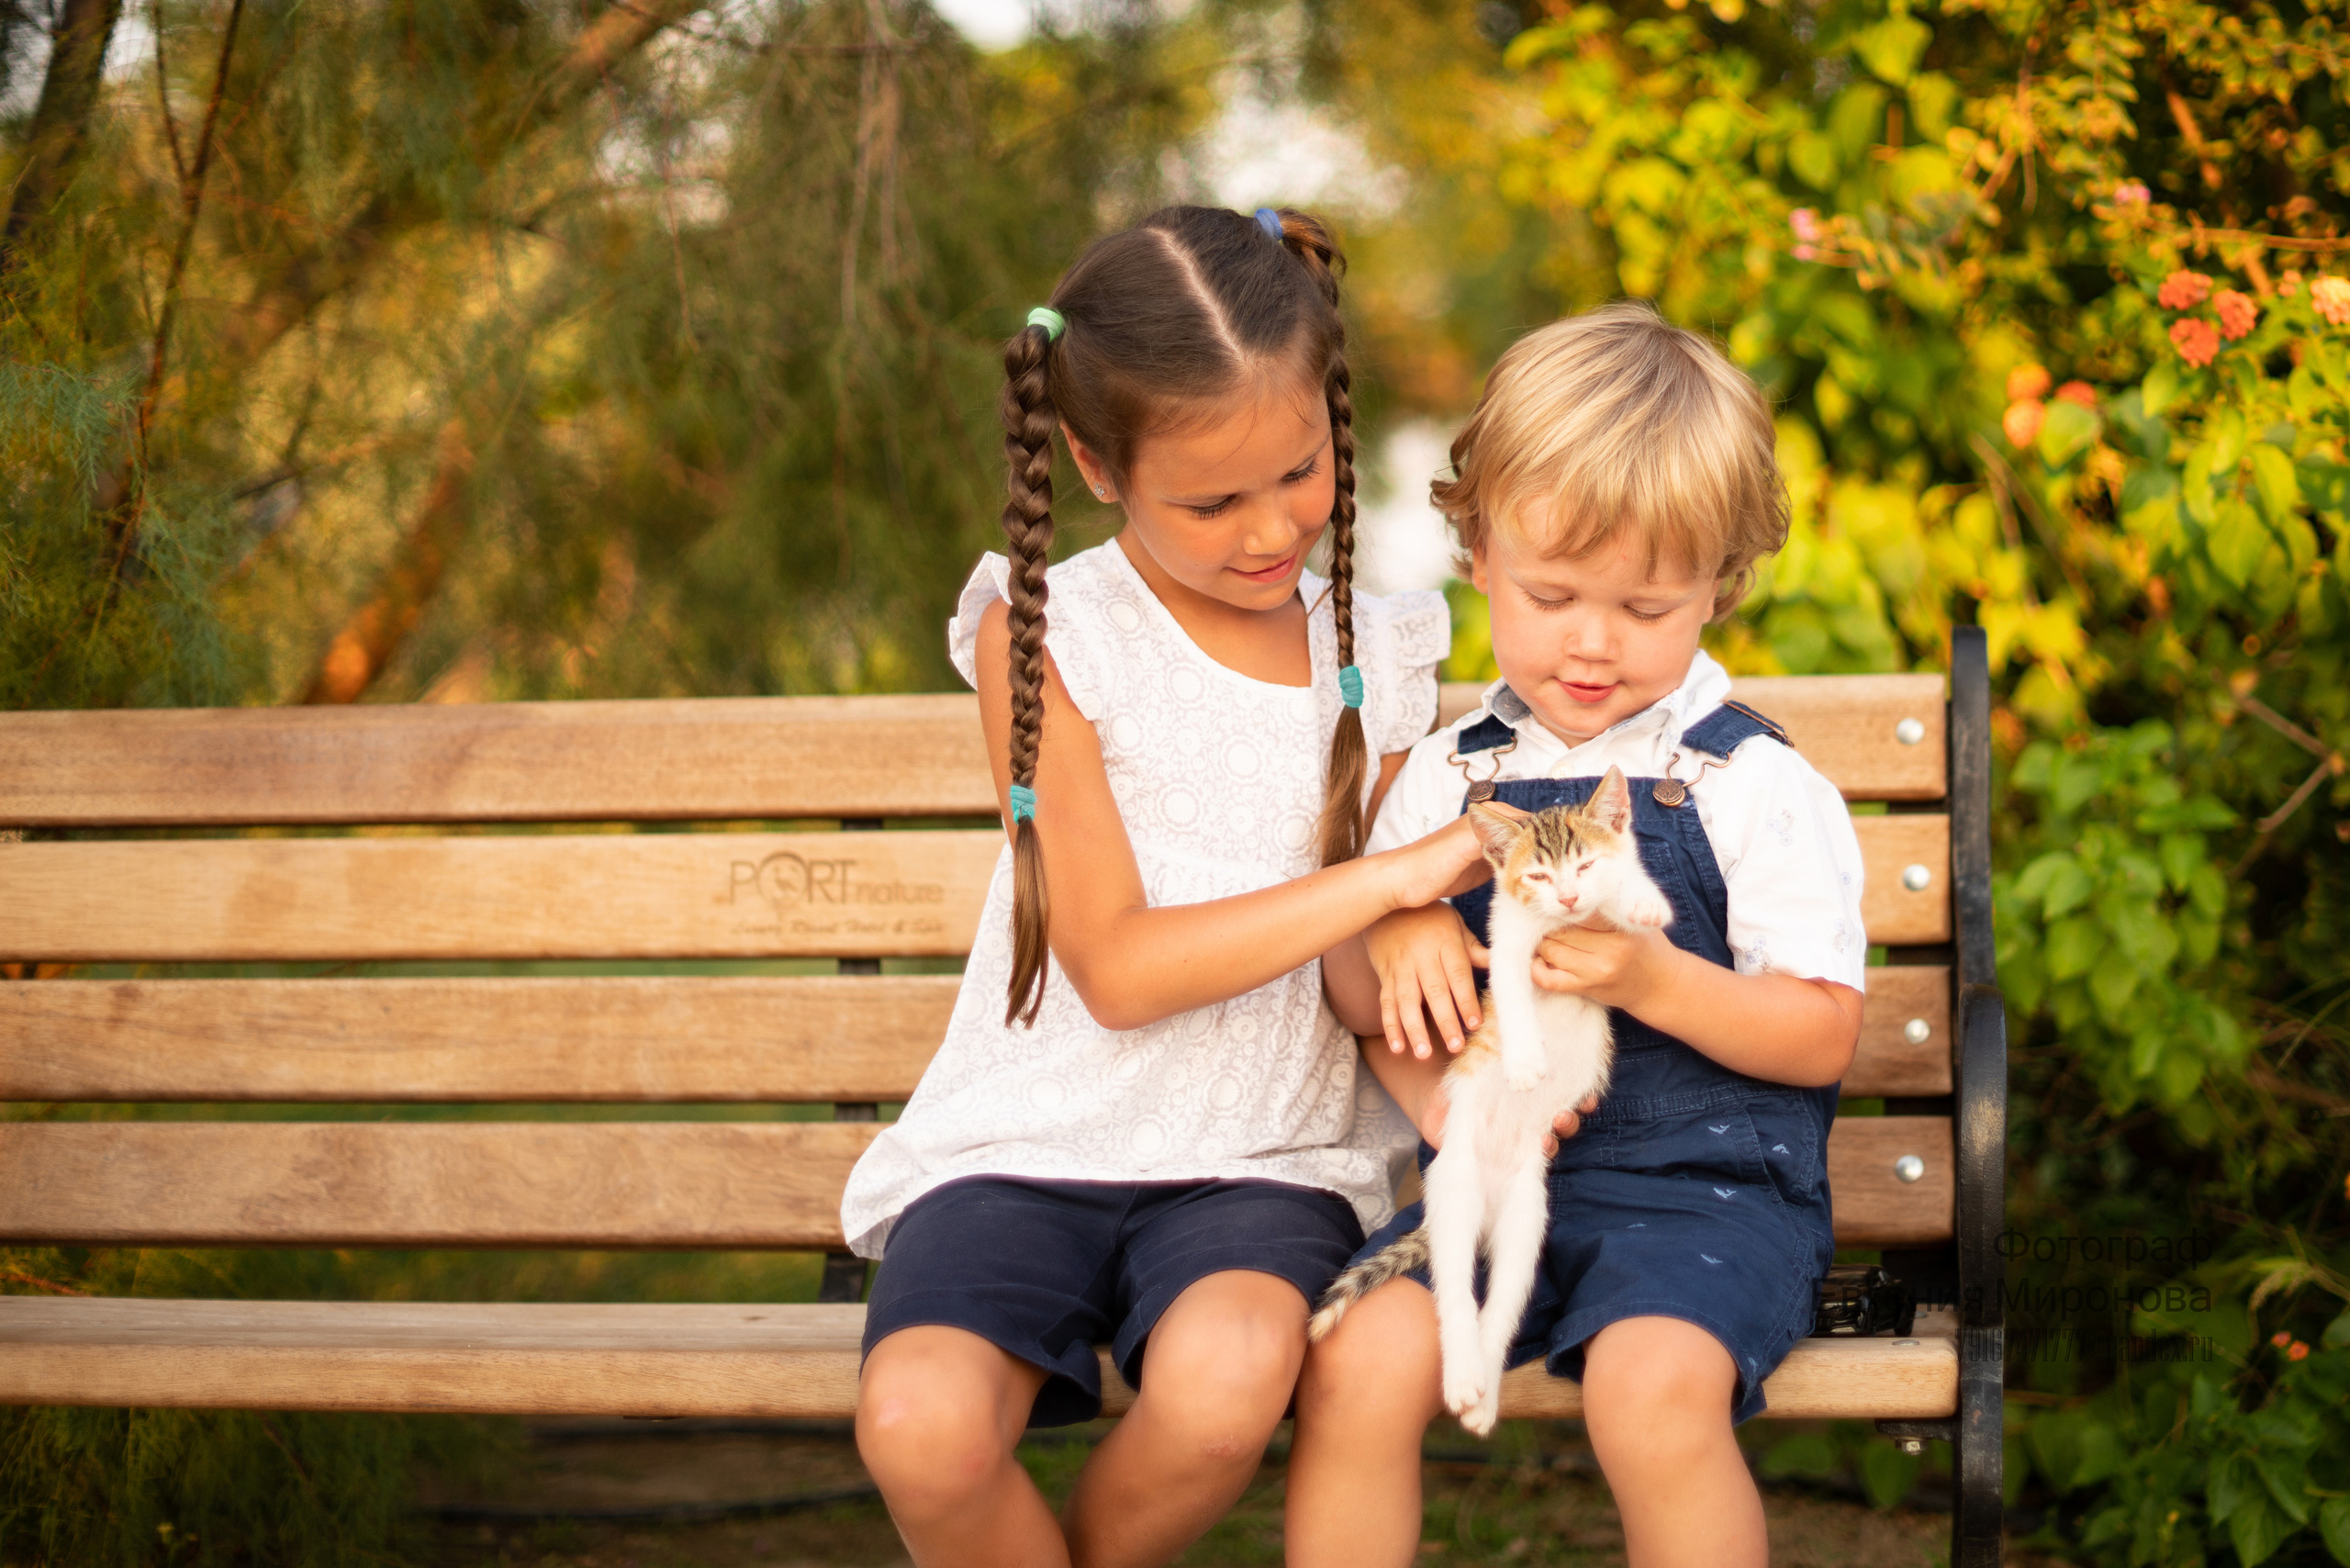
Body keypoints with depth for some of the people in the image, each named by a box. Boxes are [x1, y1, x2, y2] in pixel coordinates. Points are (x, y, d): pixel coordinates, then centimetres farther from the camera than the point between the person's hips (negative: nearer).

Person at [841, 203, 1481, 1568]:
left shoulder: (1381, 660, 8)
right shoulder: (1048, 637, -3)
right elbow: (1116, 966, -10)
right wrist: (1391, 876, -16)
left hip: (1262, 1160, 2)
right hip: (1034, 1145, -2)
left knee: (1225, 1384, -32)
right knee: (923, 1429, -31)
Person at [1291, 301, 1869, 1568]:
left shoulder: (1754, 787, -2)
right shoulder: (1448, 777, 10)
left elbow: (1826, 1034, -5)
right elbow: (1356, 992, 16)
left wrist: (1656, 980, -21)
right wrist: (1391, 937, -8)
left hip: (1704, 1187, -3)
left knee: (1653, 1389, -32)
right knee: (1357, 1363, -22)